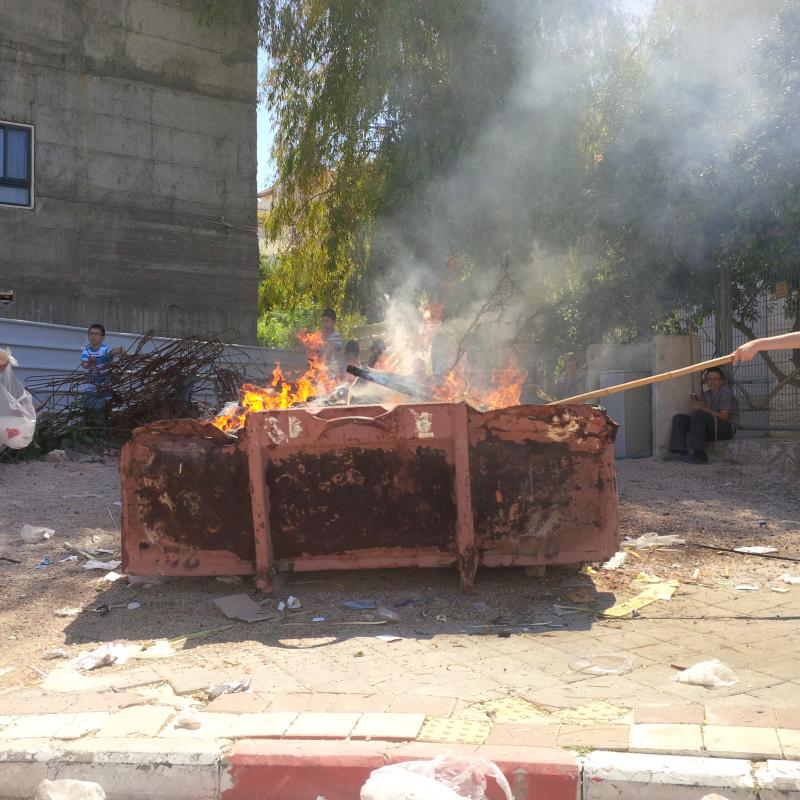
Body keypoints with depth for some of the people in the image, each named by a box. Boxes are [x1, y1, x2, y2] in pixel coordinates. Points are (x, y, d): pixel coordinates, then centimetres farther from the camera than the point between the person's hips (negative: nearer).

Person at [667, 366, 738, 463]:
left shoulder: (726, 391, -6)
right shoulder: (706, 394, 16)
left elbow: (724, 416, -16)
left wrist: (704, 409, -25)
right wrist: (696, 405, -10)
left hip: (727, 428, -8)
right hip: (711, 430, 8)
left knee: (697, 415, -32)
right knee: (678, 418, -1)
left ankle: (699, 455, -29)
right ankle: (679, 451, -16)